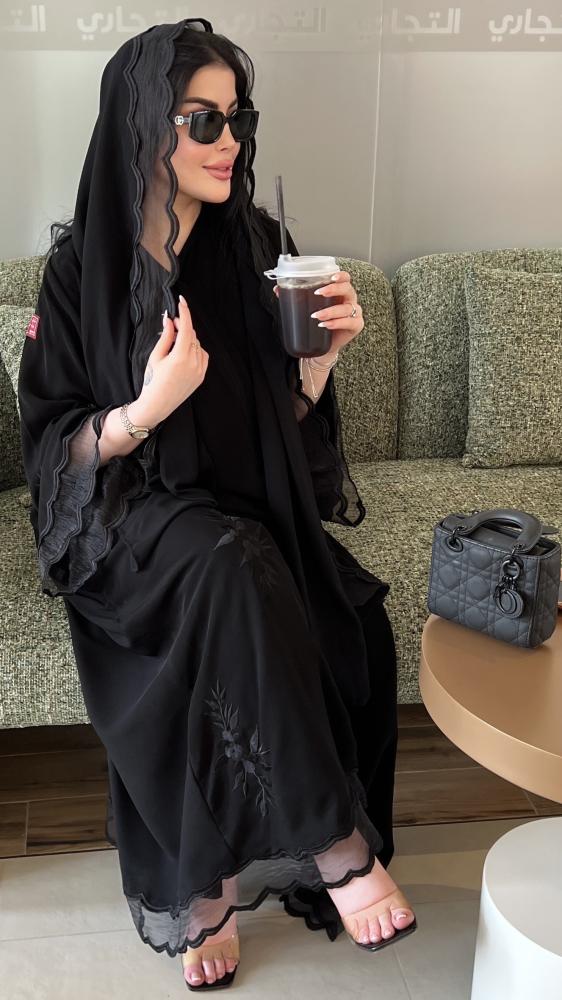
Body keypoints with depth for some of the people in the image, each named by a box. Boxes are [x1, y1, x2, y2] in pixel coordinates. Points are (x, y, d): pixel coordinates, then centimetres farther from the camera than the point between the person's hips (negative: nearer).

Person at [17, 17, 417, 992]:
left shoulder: (255, 247, 4)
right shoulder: (81, 266, -5)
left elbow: (288, 419, 9)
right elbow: (54, 449, -5)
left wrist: (323, 353, -12)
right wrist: (148, 408, -24)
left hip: (253, 509, 4)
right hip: (132, 519, -3)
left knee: (355, 629, -27)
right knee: (232, 568, -38)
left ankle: (208, 891, -12)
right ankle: (337, 844, -21)